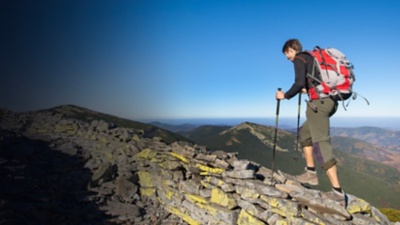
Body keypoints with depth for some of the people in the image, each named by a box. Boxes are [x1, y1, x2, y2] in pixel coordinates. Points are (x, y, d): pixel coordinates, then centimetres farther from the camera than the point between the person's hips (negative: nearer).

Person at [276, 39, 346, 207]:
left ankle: (338, 192, -13)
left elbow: (300, 83, -15)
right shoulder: (312, 57, 25)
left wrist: (285, 95, -1)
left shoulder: (299, 59, -1)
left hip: (318, 101, -10)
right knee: (305, 133, 19)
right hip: (329, 100, 10)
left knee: (321, 143, -12)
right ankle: (311, 173, 17)